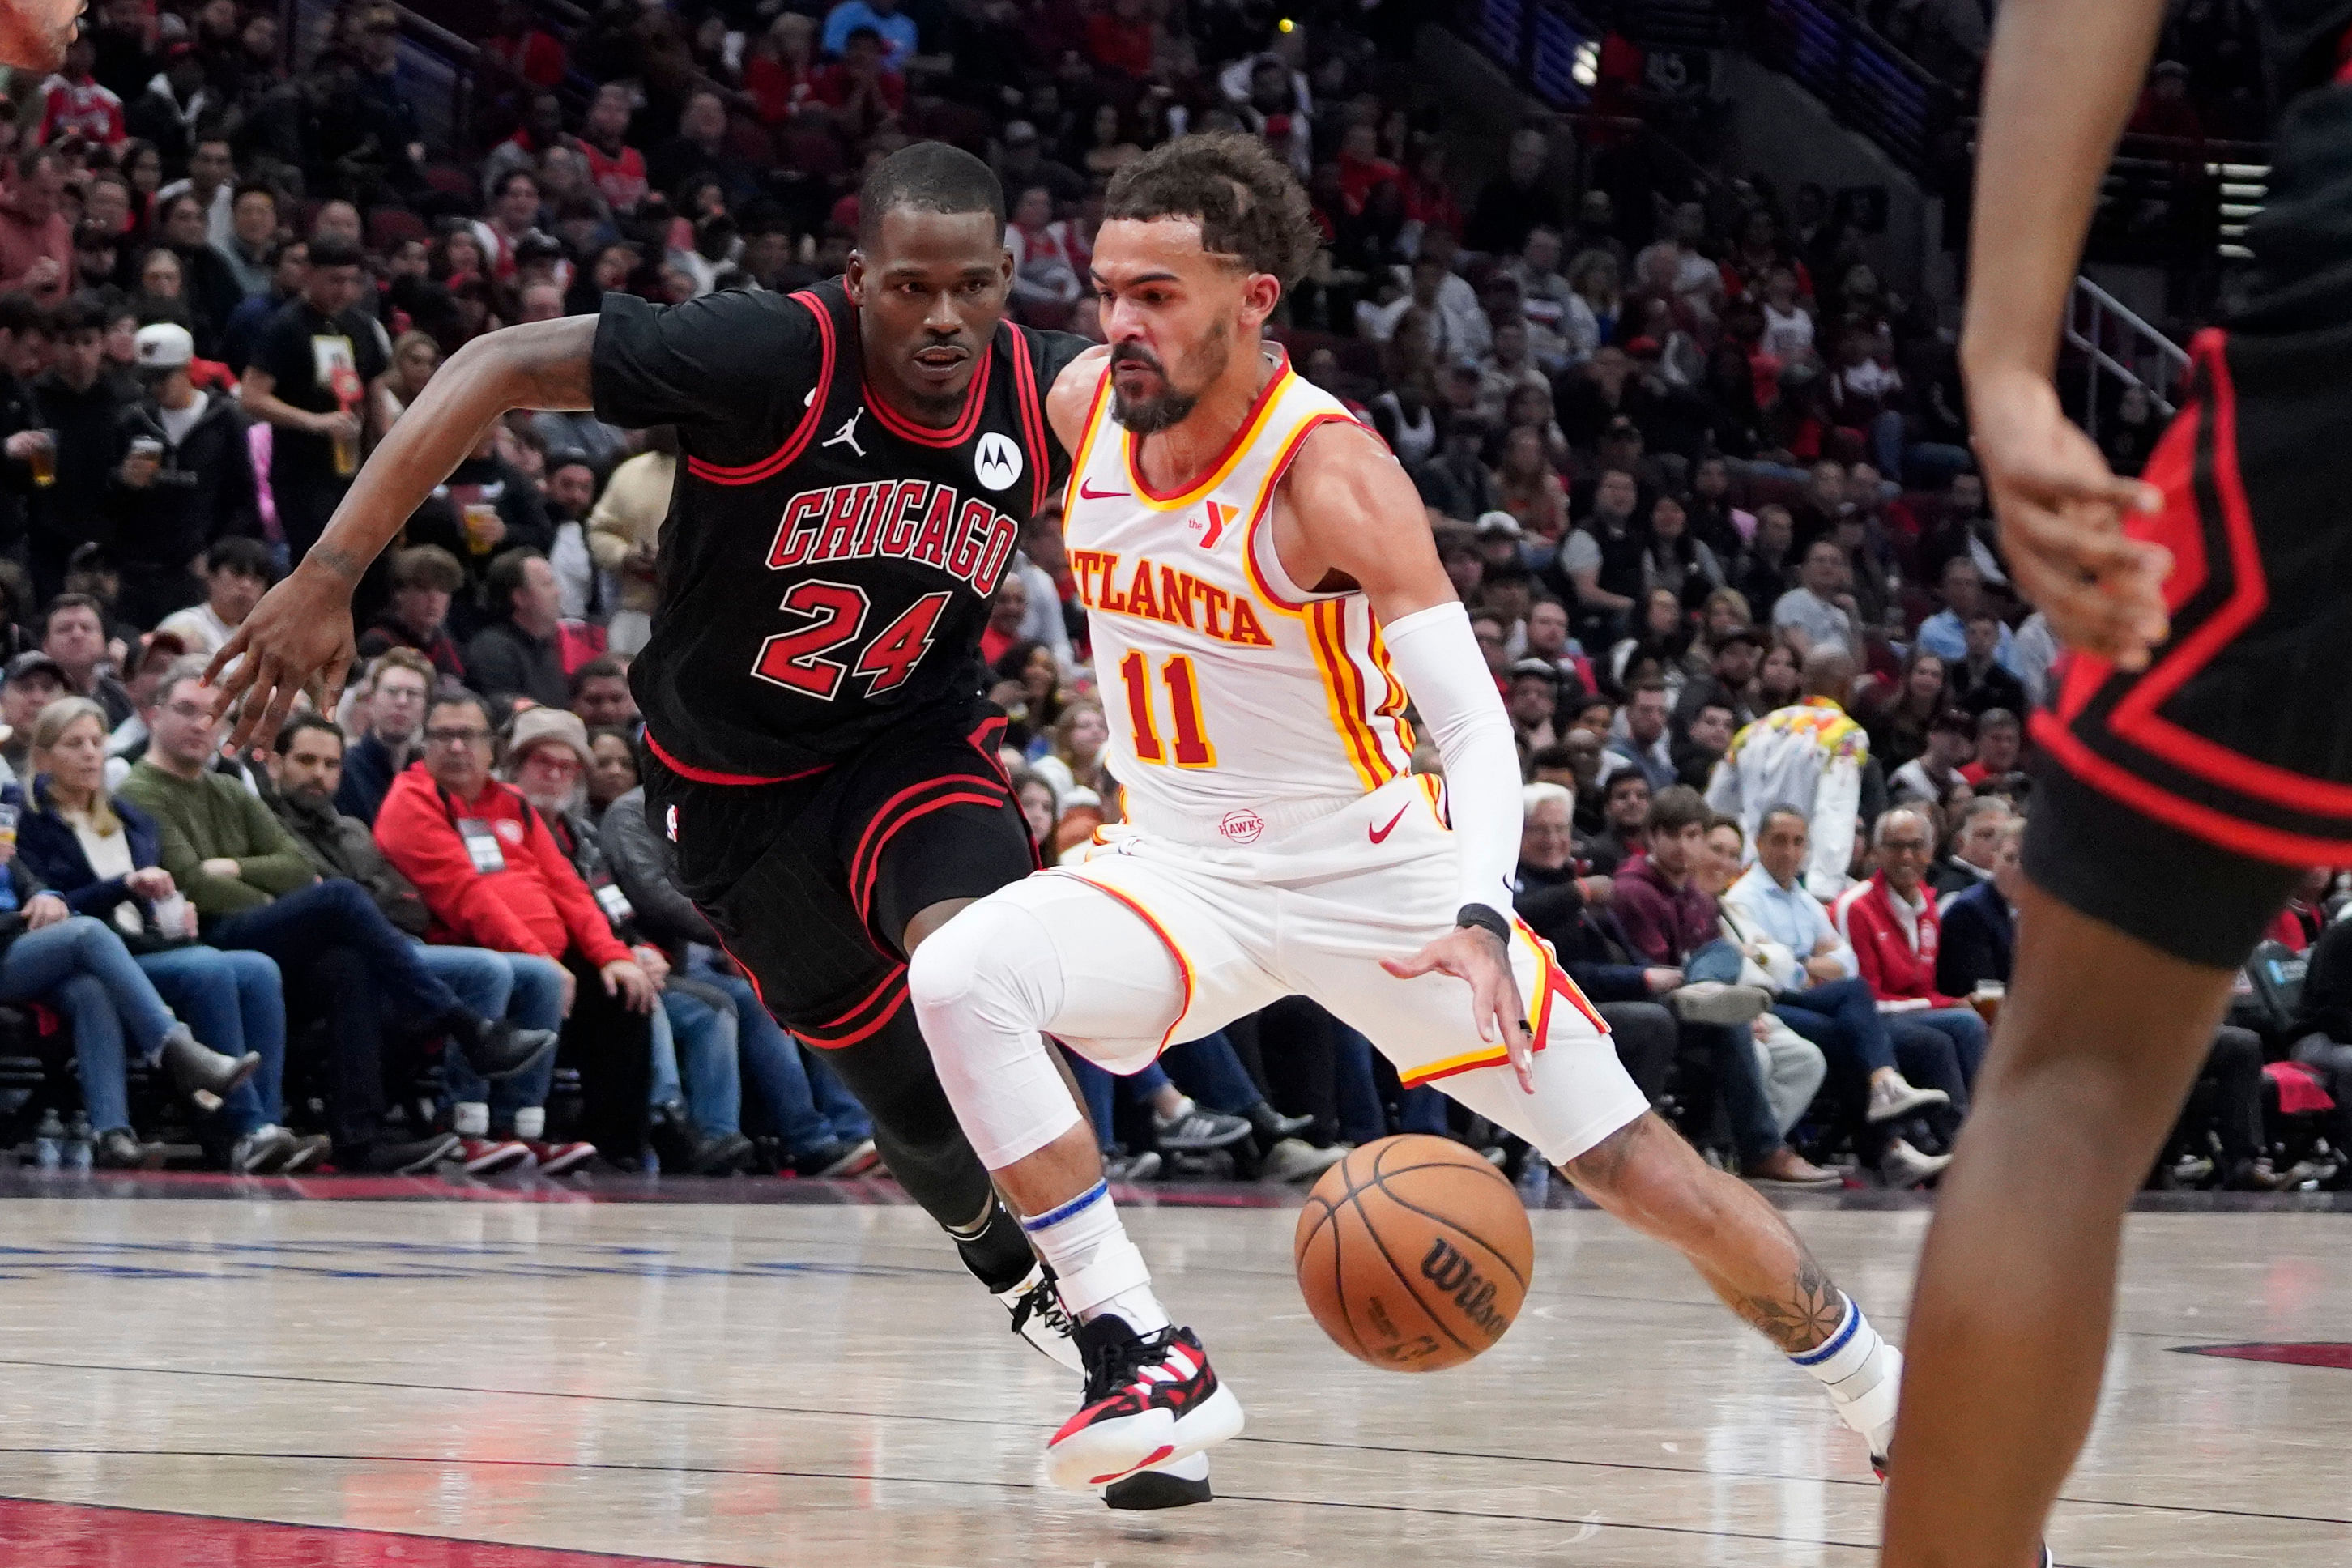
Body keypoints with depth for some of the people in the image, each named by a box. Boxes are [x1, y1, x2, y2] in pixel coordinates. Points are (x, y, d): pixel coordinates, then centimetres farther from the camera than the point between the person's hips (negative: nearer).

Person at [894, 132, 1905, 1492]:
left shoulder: (1331, 472, -23)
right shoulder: (1085, 405, -7)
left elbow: (1477, 724, -28)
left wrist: (1481, 921, -45)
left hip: (1376, 873, -4)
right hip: (1182, 873, 4)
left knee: (1638, 1169, -3)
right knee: (957, 981, -26)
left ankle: (1895, 1399, 18)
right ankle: (1146, 1361, -20)